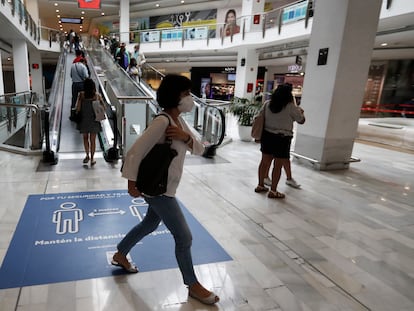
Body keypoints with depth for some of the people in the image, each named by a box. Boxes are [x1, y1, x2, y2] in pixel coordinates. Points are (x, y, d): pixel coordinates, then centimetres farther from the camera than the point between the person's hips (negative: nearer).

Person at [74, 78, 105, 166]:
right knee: (93, 140, 9)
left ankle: (87, 155, 23)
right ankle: (92, 159, 13)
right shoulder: (97, 95, -9)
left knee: (85, 138, 20)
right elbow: (103, 107, -5)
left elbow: (78, 108, -11)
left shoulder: (81, 95, -10)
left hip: (83, 120, 0)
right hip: (94, 120, 0)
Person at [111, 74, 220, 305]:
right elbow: (135, 152, -24)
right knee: (184, 237, 1)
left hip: (165, 187, 10)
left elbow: (200, 149, 2)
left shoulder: (180, 121, 3)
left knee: (150, 225, 28)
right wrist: (132, 184, -16)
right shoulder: (162, 122, -25)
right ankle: (193, 285, 23)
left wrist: (186, 137, -18)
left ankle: (120, 255, 50)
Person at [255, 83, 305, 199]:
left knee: (265, 161, 15)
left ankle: (260, 185, 27)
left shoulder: (267, 104, 2)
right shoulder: (291, 107, -11)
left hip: (267, 135, 6)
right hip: (282, 138, -5)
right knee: (278, 165, 3)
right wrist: (300, 112, 20)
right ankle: (273, 191, 10)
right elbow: (301, 121, 1)